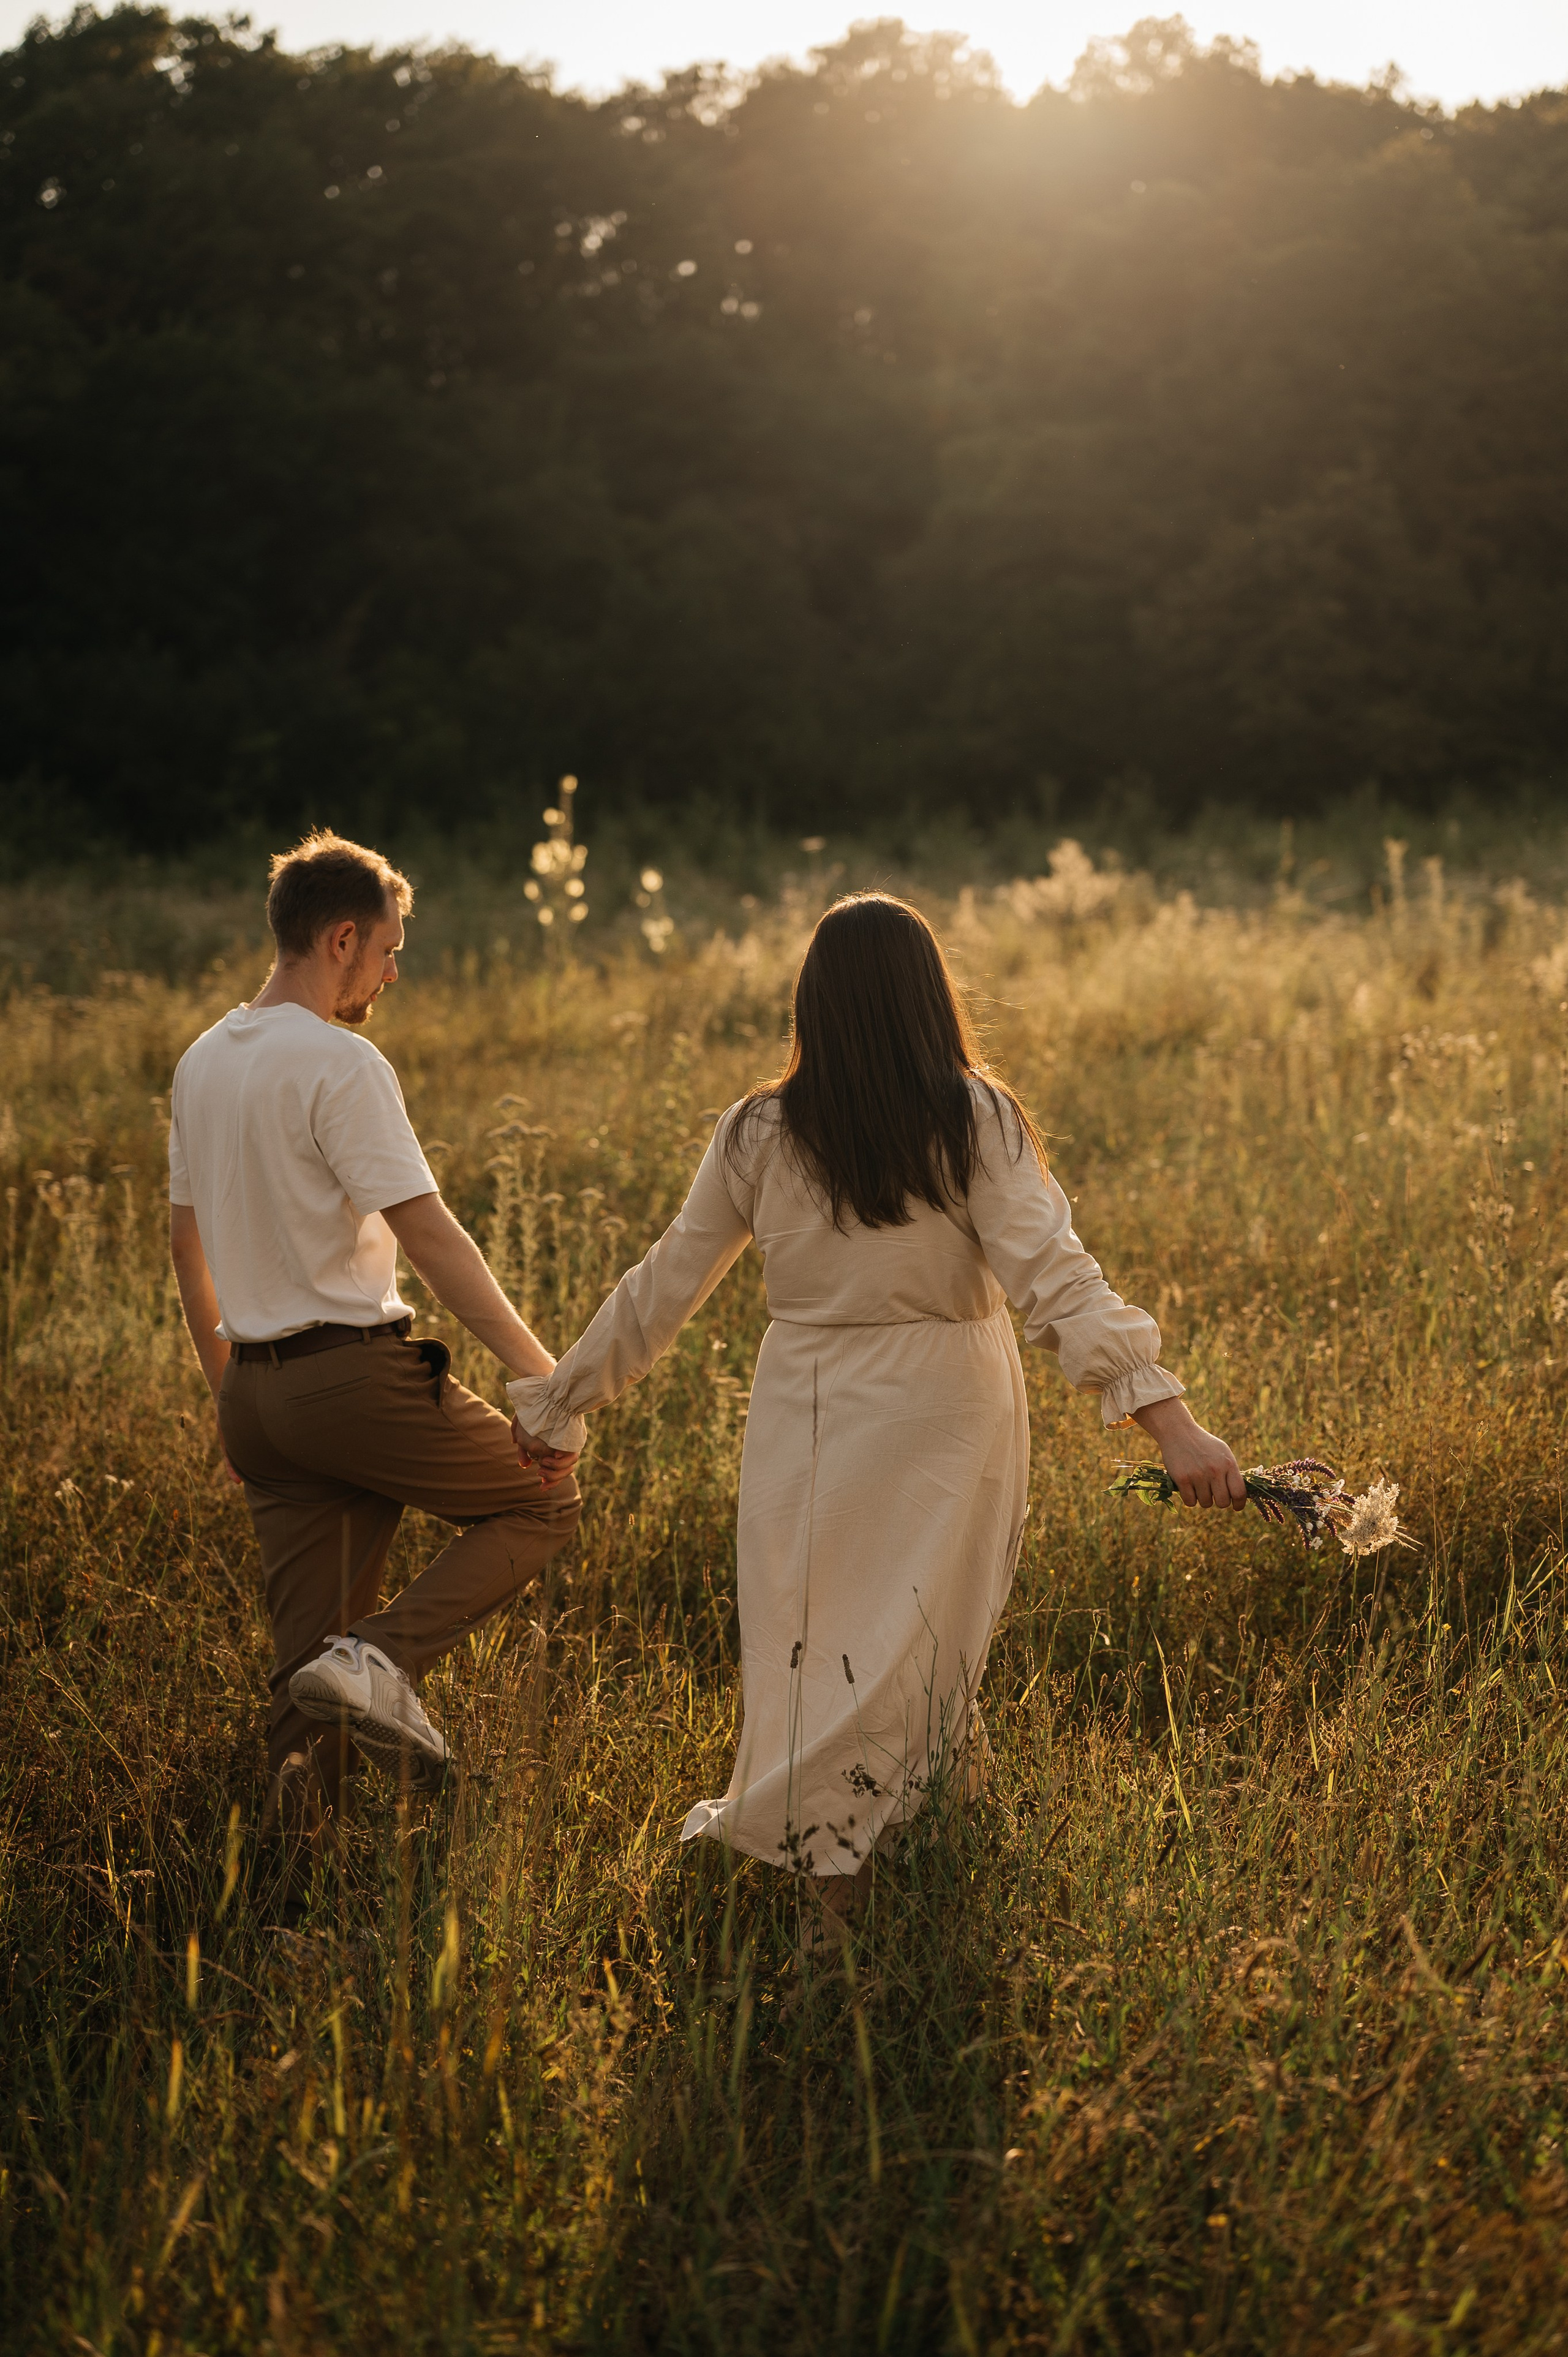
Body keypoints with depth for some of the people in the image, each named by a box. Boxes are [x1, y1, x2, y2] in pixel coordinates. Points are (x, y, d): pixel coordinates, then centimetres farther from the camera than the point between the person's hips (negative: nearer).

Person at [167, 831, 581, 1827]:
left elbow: (186, 1237, 21)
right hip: (354, 1373, -8)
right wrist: (543, 1373, -16)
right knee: (543, 1502, 9)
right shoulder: (340, 1063, -13)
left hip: (254, 1396, 8)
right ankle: (382, 1658, -9)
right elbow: (430, 1234, -18)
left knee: (312, 1659, 10)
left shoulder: (202, 1062, 14)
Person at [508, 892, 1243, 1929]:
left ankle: (832, 1877, 10)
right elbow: (1057, 1280, -17)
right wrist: (1172, 1420, -22)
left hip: (808, 1421, 1)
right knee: (929, 1655, 9)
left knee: (817, 1656, 10)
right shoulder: (975, 1122, -7)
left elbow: (663, 1290, 7)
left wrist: (560, 1397, 21)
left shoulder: (758, 1135, 0)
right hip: (944, 1420, -1)